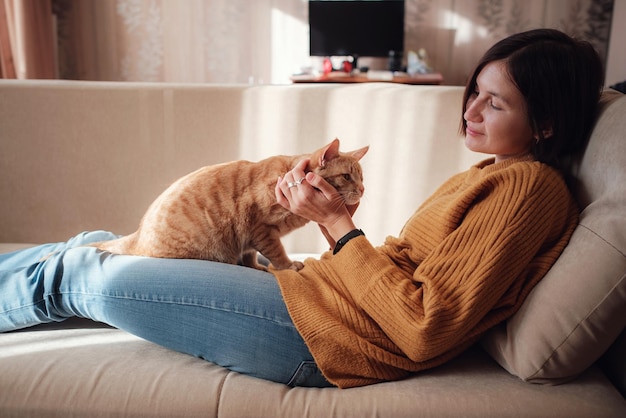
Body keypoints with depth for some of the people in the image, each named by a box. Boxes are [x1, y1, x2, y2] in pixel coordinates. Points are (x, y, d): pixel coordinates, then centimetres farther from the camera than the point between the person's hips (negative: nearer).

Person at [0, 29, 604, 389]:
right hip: (318, 292, 9)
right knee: (99, 246, 13)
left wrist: (340, 226, -14)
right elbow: (398, 267, 13)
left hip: (325, 336, -8)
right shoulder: (491, 175, 16)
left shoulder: (529, 184, -12)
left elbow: (425, 329, -20)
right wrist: (331, 217, -1)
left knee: (95, 278, -2)